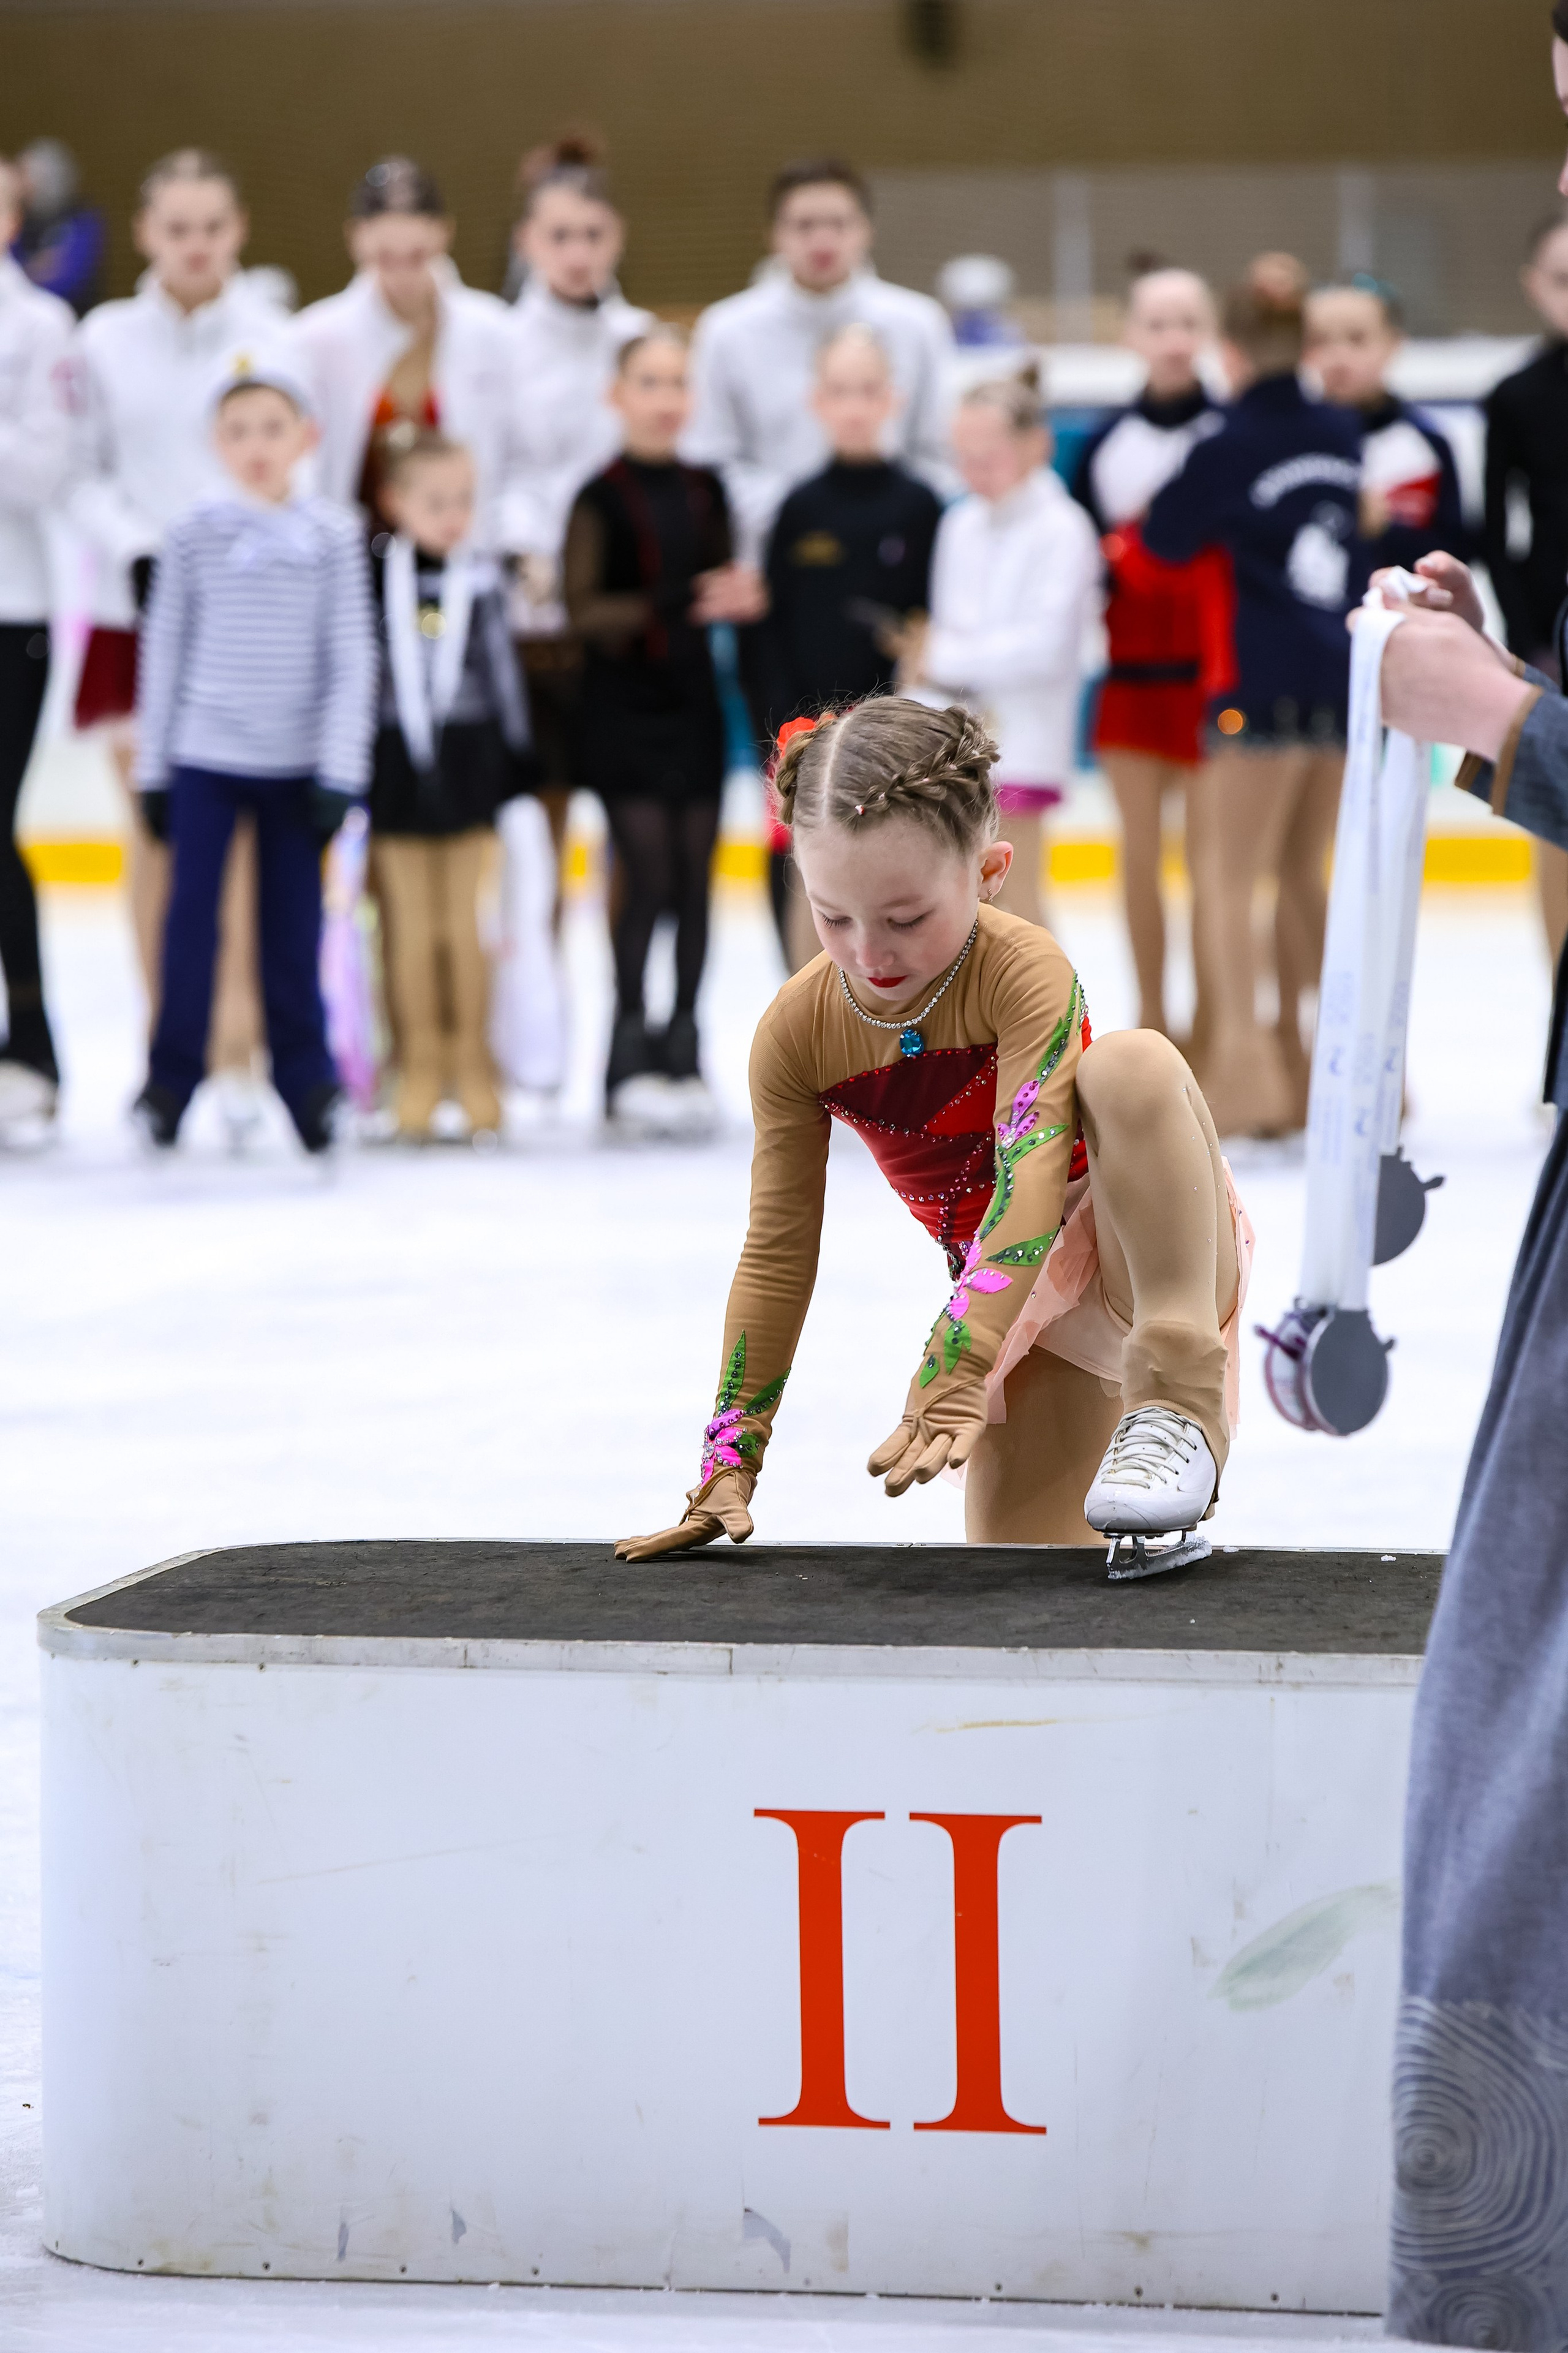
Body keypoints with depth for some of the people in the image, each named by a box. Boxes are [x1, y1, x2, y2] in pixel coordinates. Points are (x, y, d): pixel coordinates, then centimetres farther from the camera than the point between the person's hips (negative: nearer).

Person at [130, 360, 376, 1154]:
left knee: (293, 927, 5)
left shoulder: (333, 537, -1)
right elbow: (165, 652, 5)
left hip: (296, 764, 0)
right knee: (191, 918, -1)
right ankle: (171, 1080, 8)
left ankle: (305, 1080, 15)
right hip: (205, 759, 0)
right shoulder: (195, 535, 0)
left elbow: (351, 661, -1)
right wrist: (153, 769, 4)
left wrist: (340, 773, -6)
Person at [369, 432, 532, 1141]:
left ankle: (472, 1064, 13)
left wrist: (517, 771, 5)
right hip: (398, 763, 0)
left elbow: (504, 676, 6)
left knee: (464, 922, 5)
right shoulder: (374, 581, -2)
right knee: (413, 923, 5)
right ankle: (420, 1065, 13)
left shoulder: (481, 582, 0)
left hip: (469, 763, 0)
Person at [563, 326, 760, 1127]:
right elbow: (583, 609, -11)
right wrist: (676, 606, -20)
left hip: (694, 707, 4)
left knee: (694, 881, 3)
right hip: (624, 709, -4)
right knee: (648, 876, -9)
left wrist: (739, 597, -8)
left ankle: (684, 1055, 10)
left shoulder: (704, 491, 10)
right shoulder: (601, 497, -4)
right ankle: (628, 1059, -2)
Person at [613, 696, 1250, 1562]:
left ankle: (1179, 1404, -34)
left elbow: (1032, 1177, -35)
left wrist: (955, 1371, -47)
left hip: (1153, 1254, -5)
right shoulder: (797, 1033, -10)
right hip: (1028, 1299, 5)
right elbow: (776, 1257, -4)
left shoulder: (1024, 972, -25)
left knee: (1129, 1062, -36)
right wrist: (729, 1463, -7)